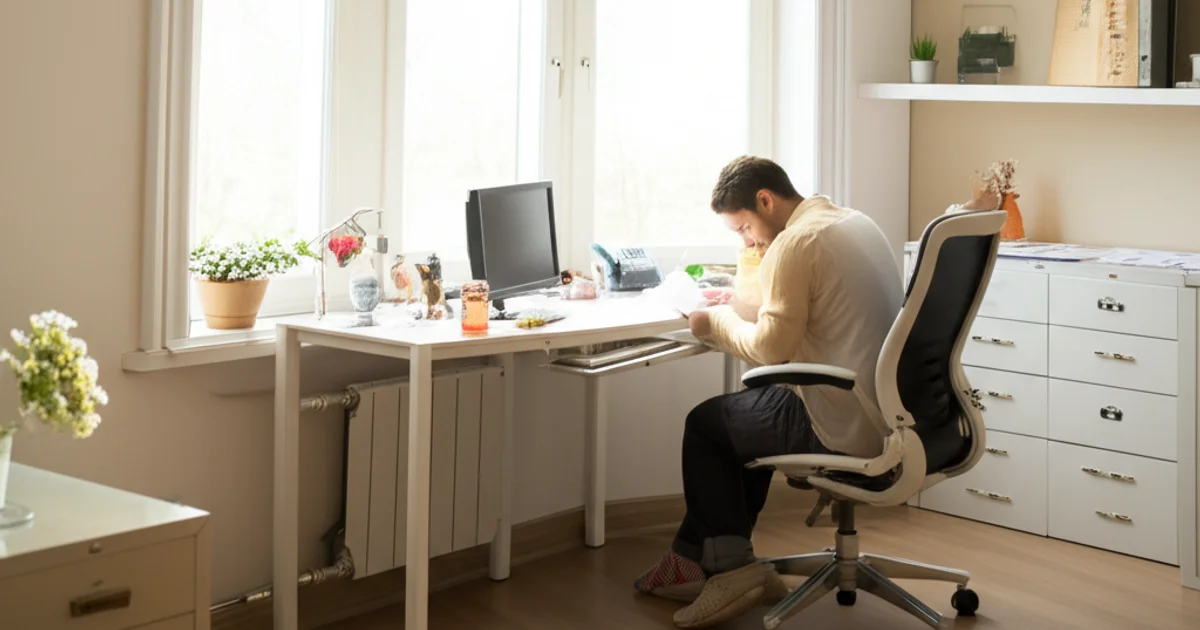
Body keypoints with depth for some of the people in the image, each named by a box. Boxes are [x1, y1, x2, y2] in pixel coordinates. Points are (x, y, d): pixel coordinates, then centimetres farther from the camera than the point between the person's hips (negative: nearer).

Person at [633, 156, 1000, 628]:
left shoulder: (795, 242, -15)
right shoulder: (855, 223, 13)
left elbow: (771, 347, -17)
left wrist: (717, 322, 0)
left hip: (844, 430, -9)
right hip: (890, 417, 9)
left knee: (704, 425, 13)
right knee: (746, 414, 28)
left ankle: (729, 566, 18)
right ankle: (698, 554, 31)